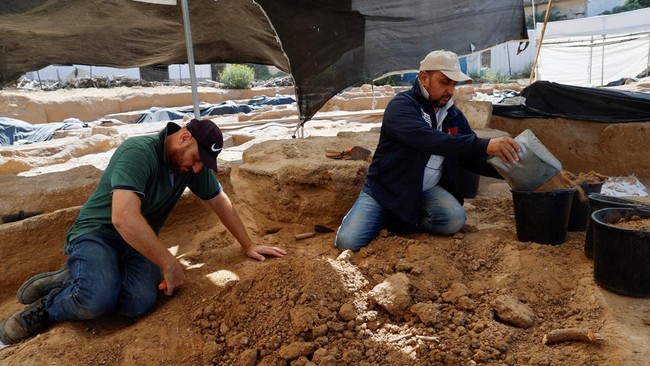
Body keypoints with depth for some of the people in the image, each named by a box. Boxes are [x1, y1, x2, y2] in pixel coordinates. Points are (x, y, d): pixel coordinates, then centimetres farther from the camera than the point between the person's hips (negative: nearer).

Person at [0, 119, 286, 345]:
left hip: (140, 242, 6)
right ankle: (48, 304, 0)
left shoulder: (193, 163, -1)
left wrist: (248, 246, 9)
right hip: (97, 232, -5)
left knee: (140, 301, -26)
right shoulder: (138, 152, -24)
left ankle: (77, 281, 1)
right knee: (98, 299, -35)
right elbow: (123, 218, -35)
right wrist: (169, 263, -28)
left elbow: (220, 201, 8)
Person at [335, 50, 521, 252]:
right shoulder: (401, 105, -16)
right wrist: (485, 145, -43)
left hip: (427, 190, 5)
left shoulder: (454, 115, 6)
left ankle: (398, 221, 0)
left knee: (454, 219, -26)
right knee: (348, 242, -18)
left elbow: (472, 158, 7)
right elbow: (429, 140, -35)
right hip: (386, 187, -4)